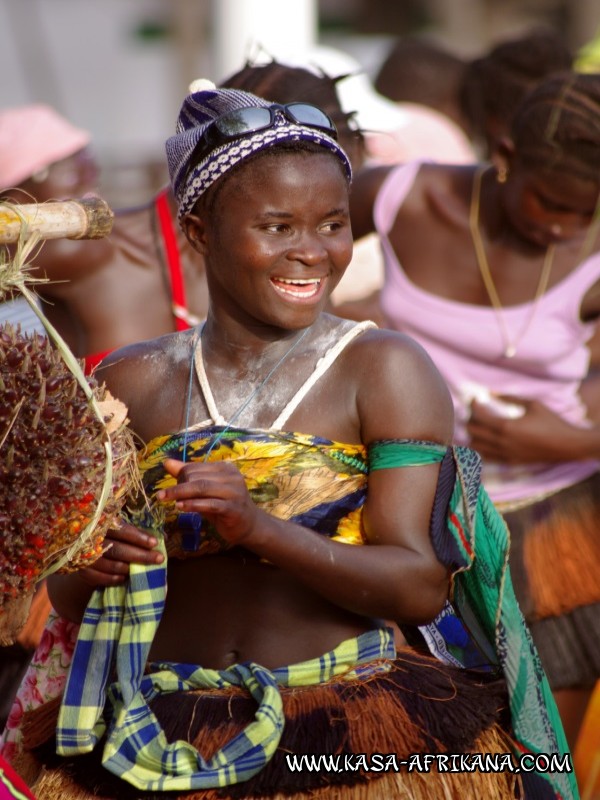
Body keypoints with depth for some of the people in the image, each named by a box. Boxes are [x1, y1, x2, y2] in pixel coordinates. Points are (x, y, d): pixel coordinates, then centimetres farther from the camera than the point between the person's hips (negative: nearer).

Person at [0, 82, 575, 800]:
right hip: (158, 737, 3)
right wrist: (91, 568, -14)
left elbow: (420, 586, -12)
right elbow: (66, 596, 8)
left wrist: (259, 529, -25)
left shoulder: (386, 370, -4)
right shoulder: (132, 383, 5)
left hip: (362, 741, -2)